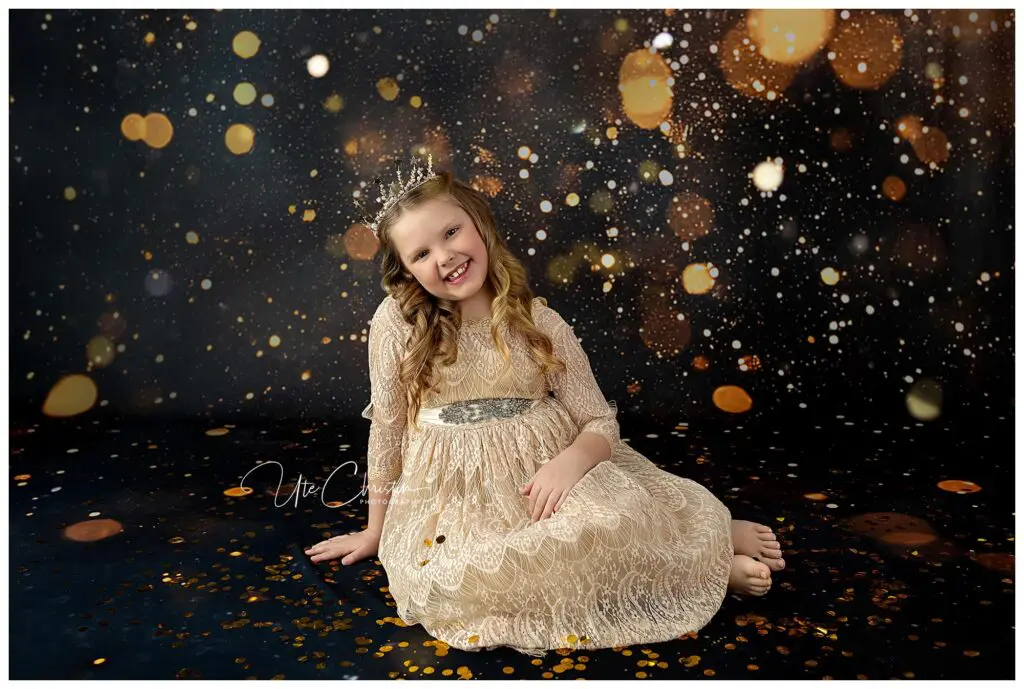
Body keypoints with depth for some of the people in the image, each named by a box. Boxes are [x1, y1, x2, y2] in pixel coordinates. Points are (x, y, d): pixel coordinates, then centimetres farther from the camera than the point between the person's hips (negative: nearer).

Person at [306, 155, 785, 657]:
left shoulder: (540, 323, -3)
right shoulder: (397, 321, -7)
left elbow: (601, 423, -2)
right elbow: (387, 426, 3)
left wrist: (570, 460, -24)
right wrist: (376, 529, 10)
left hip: (545, 472, 0)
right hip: (454, 493, 1)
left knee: (609, 524, -33)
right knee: (457, 585, -32)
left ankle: (711, 534, 2)